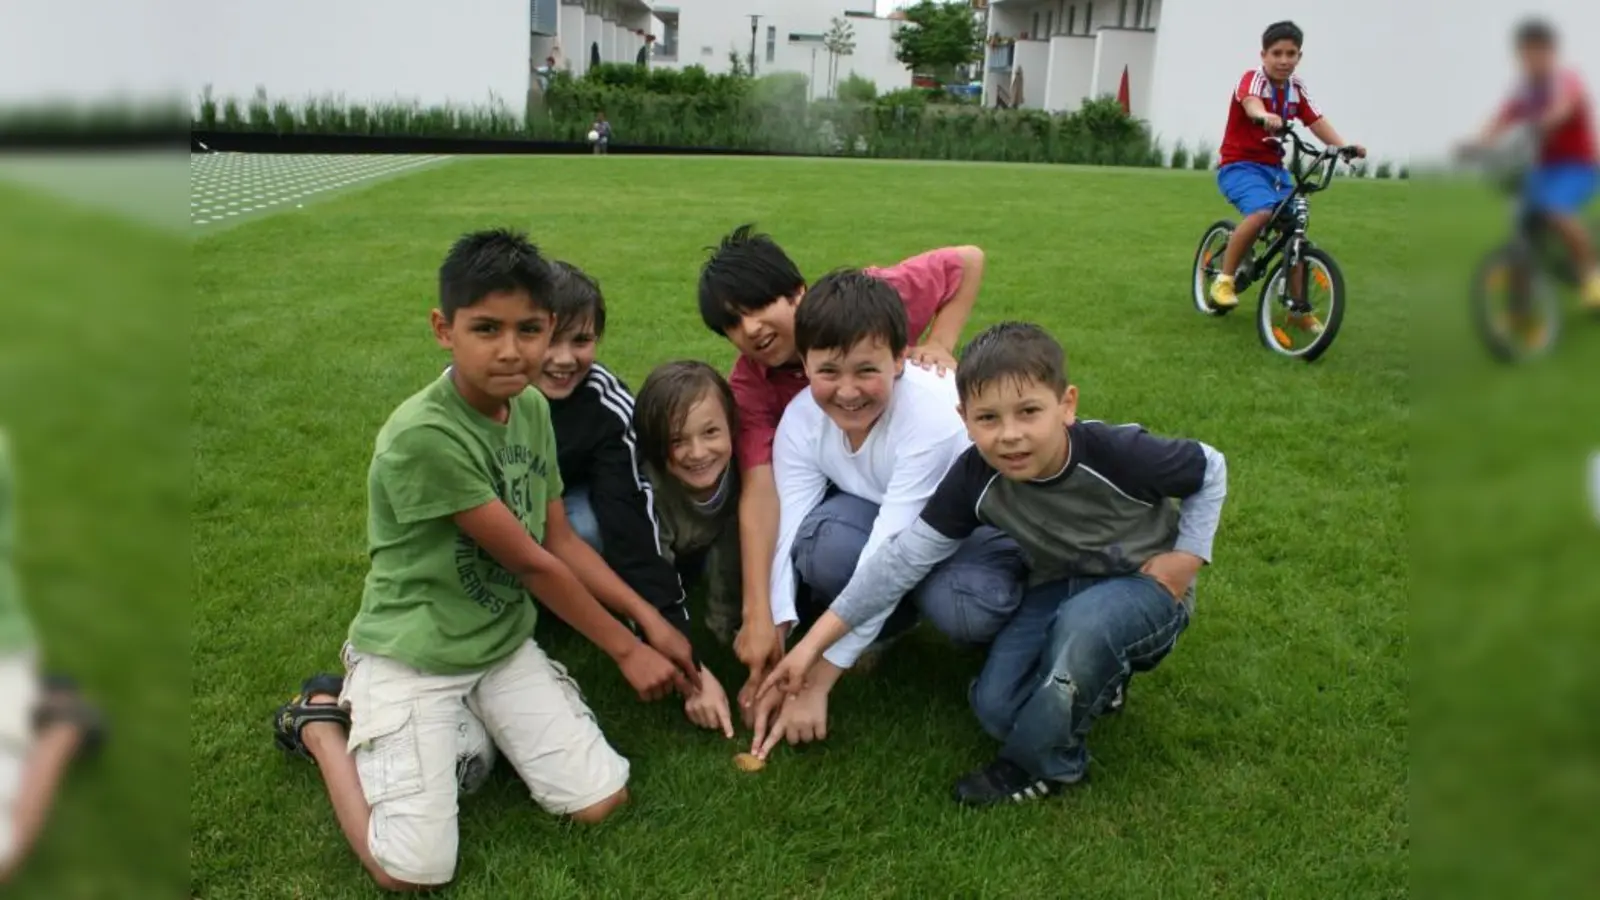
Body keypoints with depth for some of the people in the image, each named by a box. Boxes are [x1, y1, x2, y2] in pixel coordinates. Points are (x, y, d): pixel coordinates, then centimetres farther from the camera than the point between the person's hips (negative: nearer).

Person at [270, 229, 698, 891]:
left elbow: (561, 541, 6)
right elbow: (530, 563, -20)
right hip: (411, 655, -6)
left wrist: (650, 619, -1)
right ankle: (323, 719, 13)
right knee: (413, 871, -12)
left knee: (602, 802, -5)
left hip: (504, 643, 7)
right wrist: (626, 649, -10)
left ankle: (472, 720, 17)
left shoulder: (533, 408, -2)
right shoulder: (423, 435, -27)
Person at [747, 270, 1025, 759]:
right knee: (822, 544, -31)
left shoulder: (932, 418, -36)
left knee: (959, 608, -37)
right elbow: (785, 537, -24)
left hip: (984, 519, -3)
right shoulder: (800, 421, -21)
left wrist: (815, 686, -37)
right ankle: (889, 624, 1)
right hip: (885, 514, 4)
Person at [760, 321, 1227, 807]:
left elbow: (1210, 470, -10)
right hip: (1061, 587, 4)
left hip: (1145, 584, -3)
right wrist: (813, 643, -21)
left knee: (1085, 618, -37)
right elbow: (902, 559, -19)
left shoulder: (1117, 453, -30)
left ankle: (1040, 763, -13)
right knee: (996, 708, -14)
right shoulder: (976, 480, -21)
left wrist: (1186, 558, -18)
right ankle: (1094, 676, 15)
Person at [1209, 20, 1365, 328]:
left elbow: (1317, 121, -3)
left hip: (1273, 167, 6)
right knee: (1261, 212, -33)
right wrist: (1266, 117, -60)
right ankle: (1224, 279, -17)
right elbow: (1252, 103, -36)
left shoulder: (1296, 89, 6)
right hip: (1239, 164, -6)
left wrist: (1344, 146, -21)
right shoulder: (1252, 79, -13)